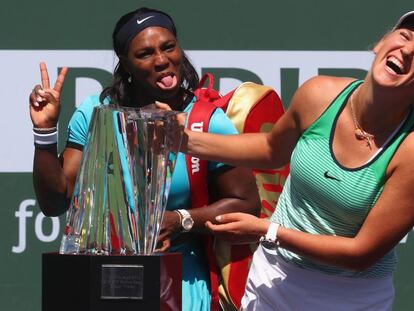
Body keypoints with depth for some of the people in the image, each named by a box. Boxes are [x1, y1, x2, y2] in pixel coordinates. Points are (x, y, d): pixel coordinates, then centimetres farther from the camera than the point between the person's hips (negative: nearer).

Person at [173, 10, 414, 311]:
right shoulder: (320, 95, -13)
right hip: (274, 276, 3)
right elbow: (272, 148, 10)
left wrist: (267, 232, -20)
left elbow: (363, 253, -22)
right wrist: (188, 140, 0)